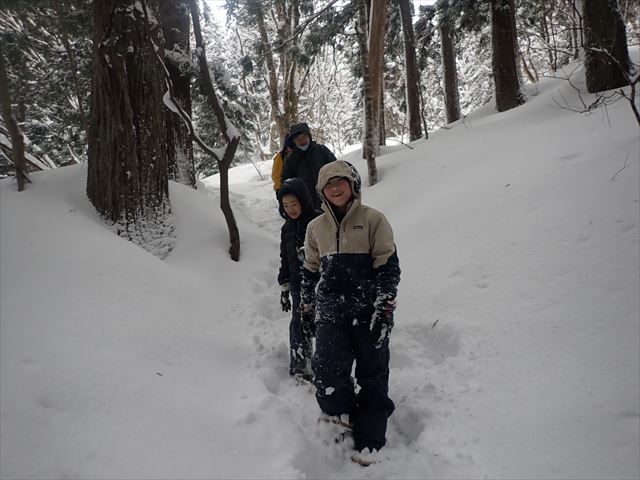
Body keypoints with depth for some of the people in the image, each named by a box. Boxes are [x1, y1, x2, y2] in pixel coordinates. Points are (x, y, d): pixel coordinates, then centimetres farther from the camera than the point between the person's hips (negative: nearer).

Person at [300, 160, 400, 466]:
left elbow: (388, 265, -5)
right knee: (327, 376, -8)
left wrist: (384, 307, -11)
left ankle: (369, 442, 25)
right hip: (330, 314, 3)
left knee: (373, 377, 8)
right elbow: (309, 271, 18)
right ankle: (344, 422, 20)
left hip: (368, 312, -2)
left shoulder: (372, 219, -2)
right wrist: (306, 307, 20)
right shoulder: (316, 227, 10)